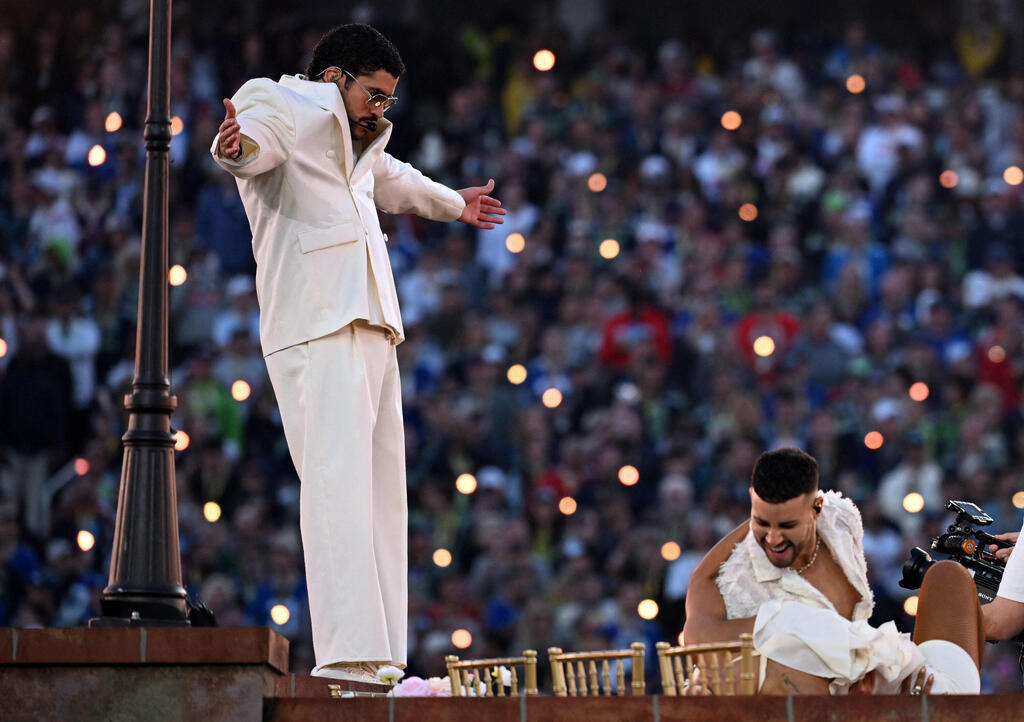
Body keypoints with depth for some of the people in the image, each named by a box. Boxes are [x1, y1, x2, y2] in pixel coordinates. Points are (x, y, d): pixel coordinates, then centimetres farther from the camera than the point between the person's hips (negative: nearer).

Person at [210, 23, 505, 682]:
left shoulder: (355, 141, 28)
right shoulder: (290, 109, -1)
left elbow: (392, 178, 50)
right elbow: (256, 141, -26)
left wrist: (454, 204, 67)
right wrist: (237, 146, -50)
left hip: (371, 329, 11)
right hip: (316, 327, -11)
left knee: (382, 491, 7)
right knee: (338, 480, -20)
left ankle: (379, 658, 8)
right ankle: (346, 651, -30)